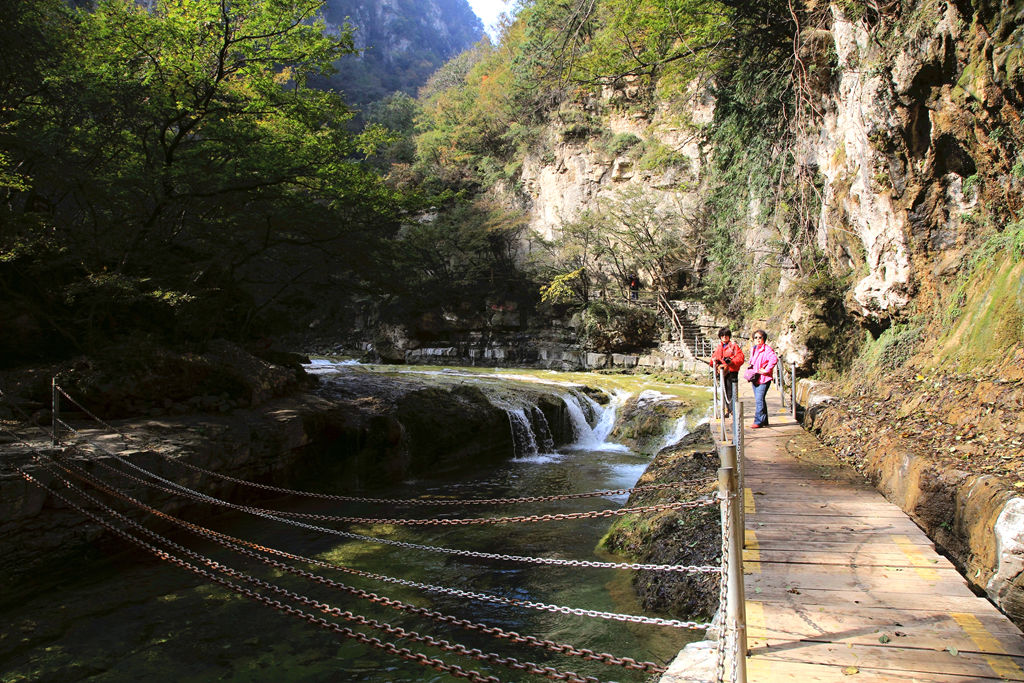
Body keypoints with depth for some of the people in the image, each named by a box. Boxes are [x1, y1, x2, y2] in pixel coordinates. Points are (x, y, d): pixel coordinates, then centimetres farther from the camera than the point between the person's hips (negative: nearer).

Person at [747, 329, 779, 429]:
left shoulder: (767, 349, -12)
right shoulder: (753, 349, 16)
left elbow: (774, 359, -28)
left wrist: (766, 370, -22)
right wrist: (749, 371, 16)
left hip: (763, 379, -9)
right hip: (754, 379, 9)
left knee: (759, 400, -13)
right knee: (758, 400, 12)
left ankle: (758, 421, -9)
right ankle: (764, 421, 21)